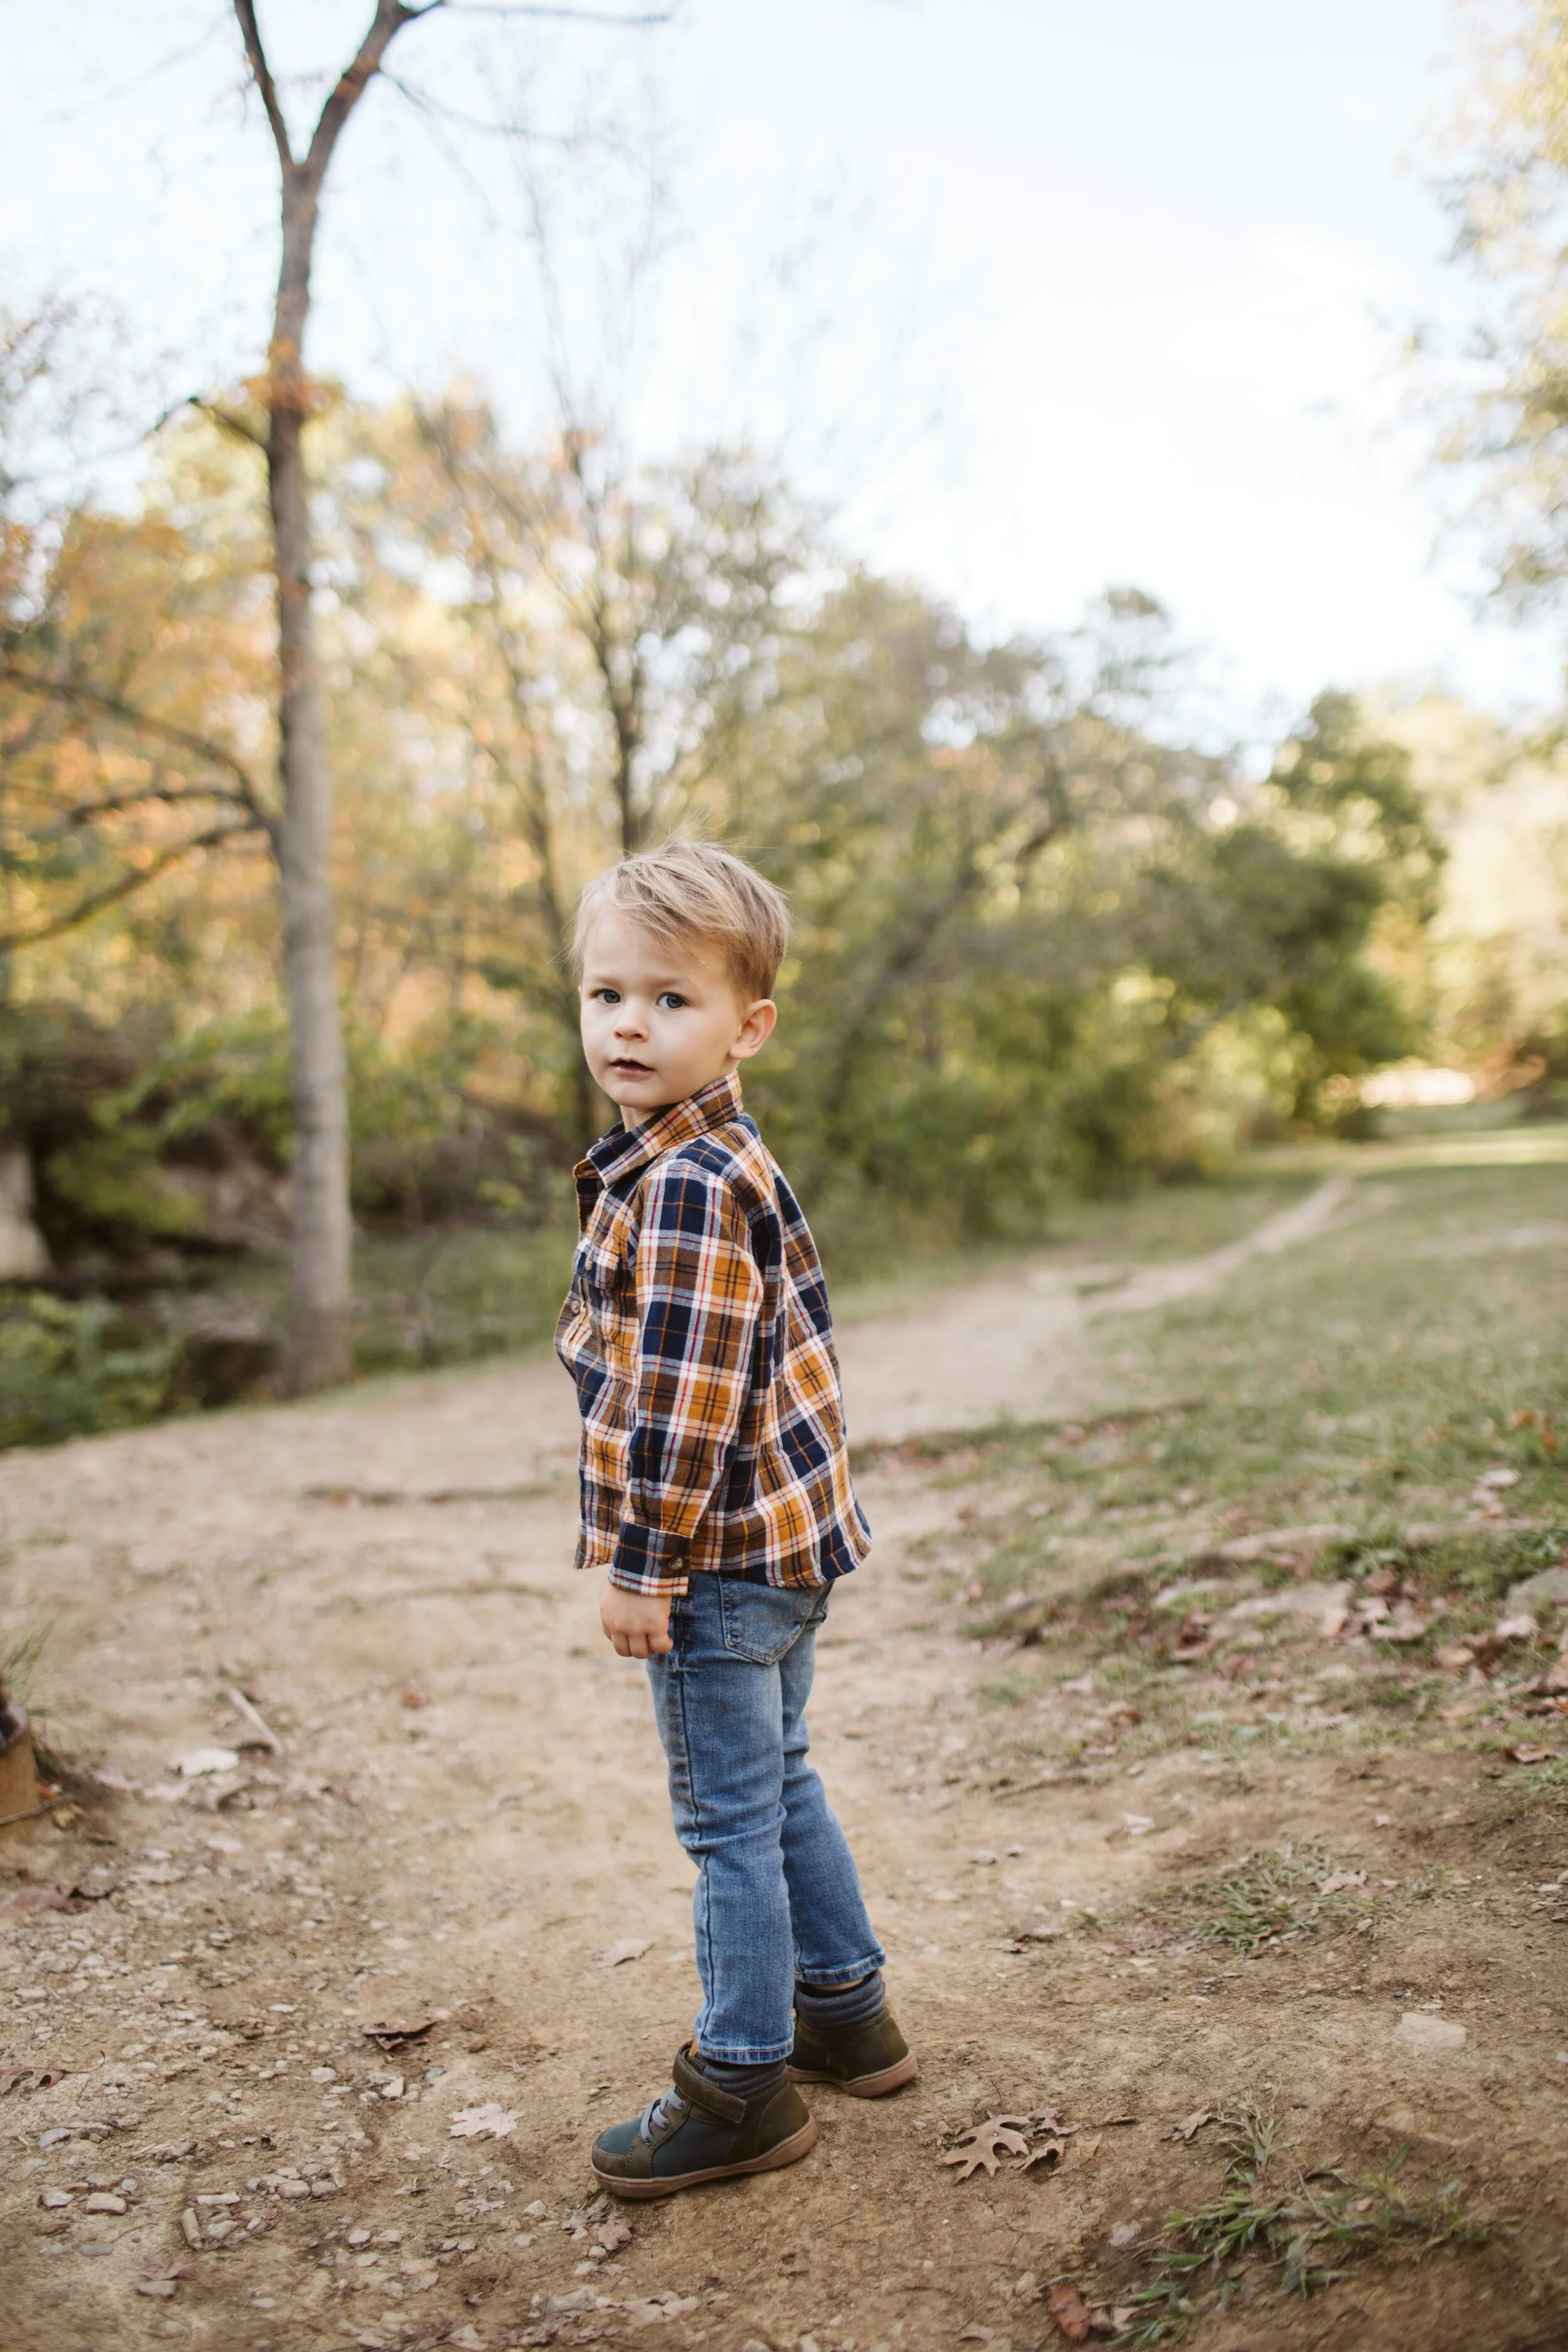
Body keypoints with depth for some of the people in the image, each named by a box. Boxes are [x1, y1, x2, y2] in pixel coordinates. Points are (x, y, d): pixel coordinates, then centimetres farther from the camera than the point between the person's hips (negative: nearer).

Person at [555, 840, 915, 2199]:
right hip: (784, 1538, 10)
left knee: (729, 1817, 3)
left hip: (724, 1553, -10)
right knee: (780, 1783, 22)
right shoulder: (723, 1164, 11)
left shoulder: (685, 1186, -21)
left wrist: (644, 1566, -17)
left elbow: (685, 1398, -24)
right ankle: (844, 2009, 37)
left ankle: (745, 2088, 18)